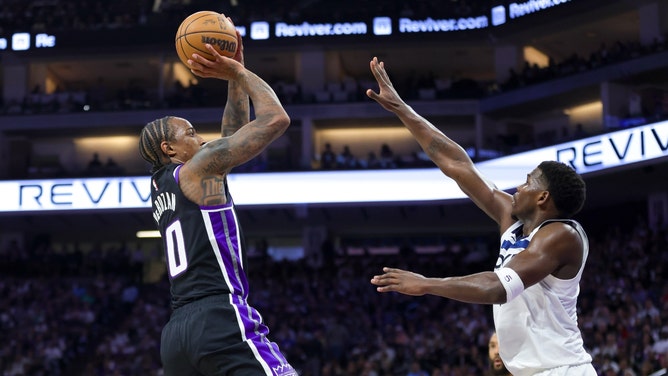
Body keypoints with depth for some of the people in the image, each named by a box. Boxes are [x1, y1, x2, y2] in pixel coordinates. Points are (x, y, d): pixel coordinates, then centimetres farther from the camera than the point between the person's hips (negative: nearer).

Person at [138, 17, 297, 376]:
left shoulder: (161, 186, 25)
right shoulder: (198, 169, 1)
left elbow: (233, 132, 33)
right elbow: (276, 119, -2)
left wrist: (235, 77, 27)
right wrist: (240, 72, 10)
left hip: (176, 332, 9)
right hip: (222, 318, -9)